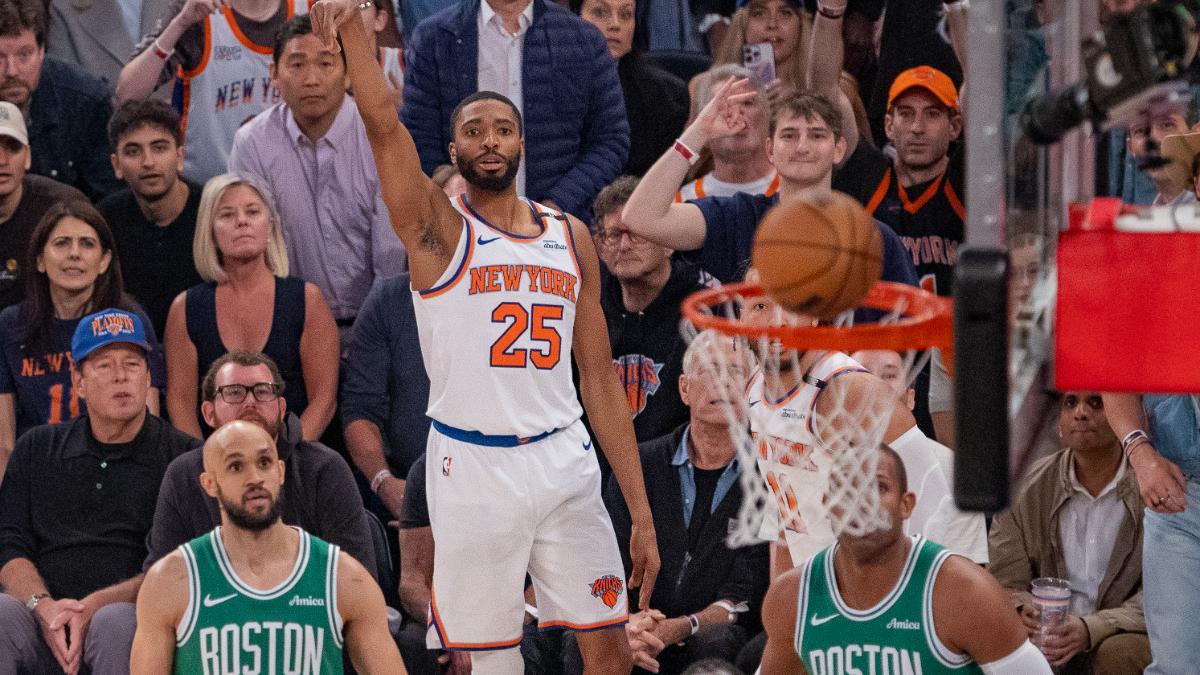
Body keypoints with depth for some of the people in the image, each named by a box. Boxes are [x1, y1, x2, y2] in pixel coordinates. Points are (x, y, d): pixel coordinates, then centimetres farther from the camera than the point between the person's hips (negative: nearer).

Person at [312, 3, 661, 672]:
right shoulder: (439, 229, 1)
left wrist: (641, 512, 7)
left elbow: (600, 379, 12)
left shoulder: (570, 236, 12)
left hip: (565, 461, 4)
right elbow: (384, 123, -17)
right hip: (472, 466, -3)